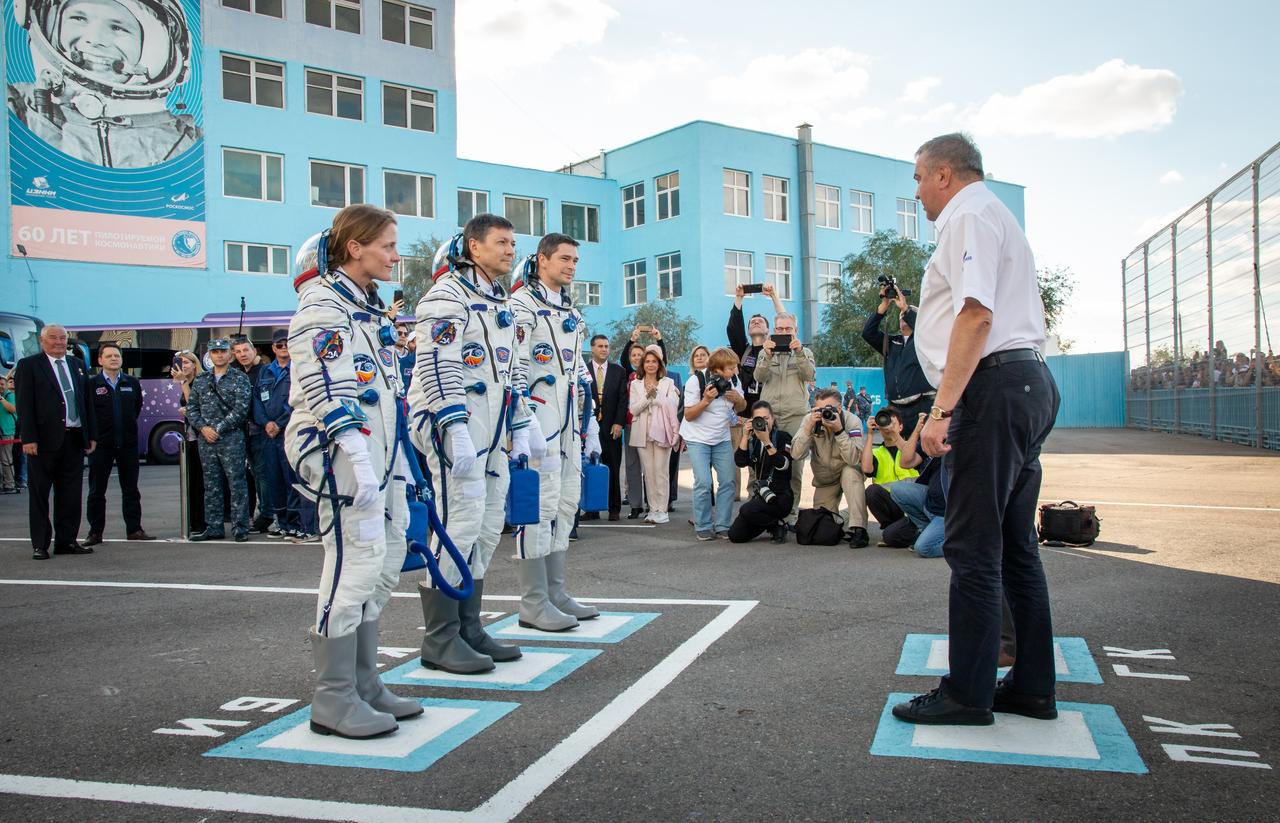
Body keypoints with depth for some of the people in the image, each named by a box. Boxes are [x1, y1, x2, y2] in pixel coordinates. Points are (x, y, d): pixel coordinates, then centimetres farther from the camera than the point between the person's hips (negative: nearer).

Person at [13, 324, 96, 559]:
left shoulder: (77, 364, 15)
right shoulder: (28, 365, 0)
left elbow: (87, 402, 16)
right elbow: (24, 404, -6)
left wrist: (91, 434, 10)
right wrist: (28, 438, -14)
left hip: (74, 439, 5)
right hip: (45, 440, -5)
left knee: (71, 494, 9)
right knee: (40, 494, 4)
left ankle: (66, 541, 17)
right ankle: (40, 545, 9)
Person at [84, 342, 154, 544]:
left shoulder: (133, 383, 7)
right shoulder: (91, 384, -4)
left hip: (128, 443, 3)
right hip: (101, 444, -3)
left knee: (131, 489, 8)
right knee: (97, 491, 4)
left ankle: (134, 529, 14)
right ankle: (95, 532, 12)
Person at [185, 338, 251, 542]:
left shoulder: (240, 378, 1)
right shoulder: (200, 380, 15)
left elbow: (240, 409, -8)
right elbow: (191, 407, 12)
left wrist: (218, 429, -13)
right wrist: (202, 428, -5)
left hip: (231, 438, -5)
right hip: (205, 440, 5)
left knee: (237, 483, -4)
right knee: (211, 485, 9)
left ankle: (240, 528, -1)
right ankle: (213, 528, 16)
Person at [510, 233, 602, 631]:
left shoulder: (572, 312, 21)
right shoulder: (521, 304, -6)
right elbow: (513, 367, -14)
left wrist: (591, 425, 19)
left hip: (568, 420, 9)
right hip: (538, 417, -9)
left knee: (566, 503, 10)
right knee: (540, 503, -9)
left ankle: (554, 592, 18)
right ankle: (533, 602, -2)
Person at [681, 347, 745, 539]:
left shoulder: (733, 381, -3)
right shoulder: (696, 381, -16)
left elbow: (741, 408, 11)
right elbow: (688, 415, -14)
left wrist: (739, 399, -13)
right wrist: (706, 400, -30)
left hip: (722, 438, 4)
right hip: (698, 438, -4)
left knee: (728, 481, -5)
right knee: (703, 483, -14)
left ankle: (722, 526, 6)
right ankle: (703, 527, 0)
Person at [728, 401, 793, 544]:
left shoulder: (783, 437, -4)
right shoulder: (752, 440, 9)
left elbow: (783, 465, -19)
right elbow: (740, 462, -6)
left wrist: (767, 442, -23)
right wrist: (745, 436, -12)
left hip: (779, 496, -6)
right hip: (760, 494, 6)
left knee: (747, 511, -32)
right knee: (735, 535, -5)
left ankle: (778, 525, -4)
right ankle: (768, 522, 20)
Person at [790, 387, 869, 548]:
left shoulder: (852, 421, -22)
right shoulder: (810, 420, -15)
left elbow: (854, 459, -34)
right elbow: (796, 455, -25)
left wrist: (839, 430, -41)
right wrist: (810, 427, -35)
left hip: (849, 472, -3)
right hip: (824, 479, 3)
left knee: (850, 472, -37)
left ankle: (858, 530, -33)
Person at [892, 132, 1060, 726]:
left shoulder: (969, 216, -6)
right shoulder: (996, 216, 26)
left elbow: (976, 315, -19)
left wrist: (942, 409, -23)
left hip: (994, 385, -11)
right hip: (1028, 384, 11)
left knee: (972, 548, -6)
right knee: (1015, 545, 13)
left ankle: (967, 694, 2)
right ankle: (1032, 688, 20)